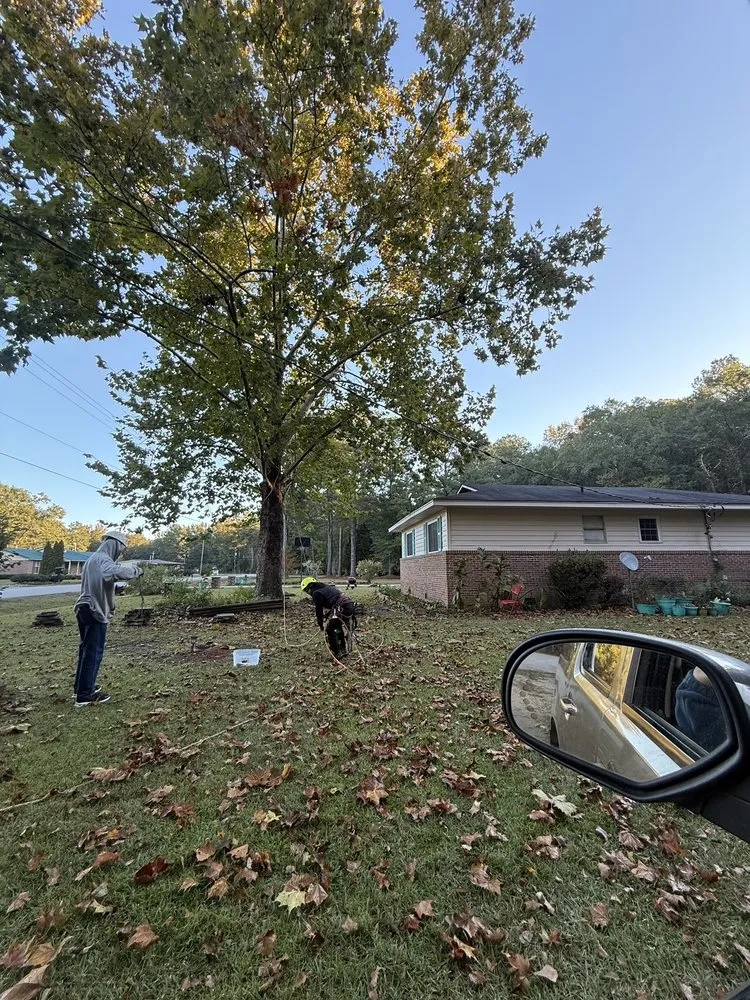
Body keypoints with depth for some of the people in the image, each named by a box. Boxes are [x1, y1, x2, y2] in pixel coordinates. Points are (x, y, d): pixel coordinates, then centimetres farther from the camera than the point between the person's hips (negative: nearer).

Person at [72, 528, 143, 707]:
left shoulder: (93, 559, 15)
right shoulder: (103, 559, -18)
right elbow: (117, 572, -38)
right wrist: (135, 570, -25)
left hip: (85, 608, 10)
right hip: (95, 611, -10)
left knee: (86, 649, 20)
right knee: (94, 652, -2)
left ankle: (80, 687, 31)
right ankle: (84, 695, 4)